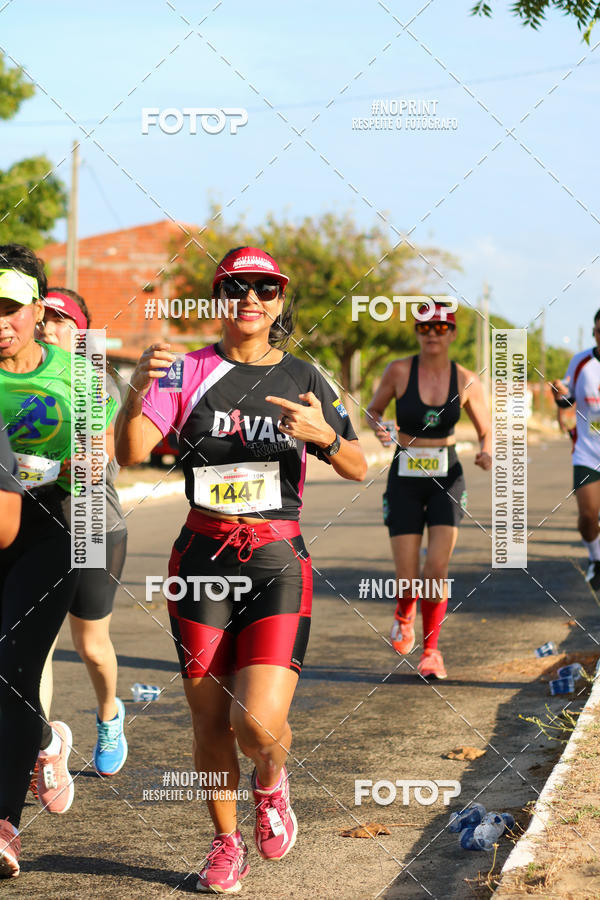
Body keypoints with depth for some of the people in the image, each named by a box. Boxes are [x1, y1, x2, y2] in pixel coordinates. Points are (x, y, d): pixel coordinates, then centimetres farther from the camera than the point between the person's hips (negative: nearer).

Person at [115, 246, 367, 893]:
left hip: (277, 561, 0)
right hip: (203, 557, 1)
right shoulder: (191, 371, 2)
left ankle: (270, 782, 22)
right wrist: (137, 390, -28)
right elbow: (130, 453, -9)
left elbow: (358, 470, 4)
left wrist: (323, 434, -17)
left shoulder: (303, 379, 6)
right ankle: (226, 844, 26)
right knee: (210, 722, 5)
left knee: (260, 724, -14)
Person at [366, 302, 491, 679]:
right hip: (405, 479, 0)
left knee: (437, 570, -14)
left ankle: (431, 650, 6)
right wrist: (380, 429, -14)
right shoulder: (399, 371, -6)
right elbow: (373, 410, 9)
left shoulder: (466, 381, -3)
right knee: (408, 579, -3)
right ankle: (404, 614, 35)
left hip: (447, 479, 0)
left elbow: (486, 431, 9)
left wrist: (487, 454, -13)